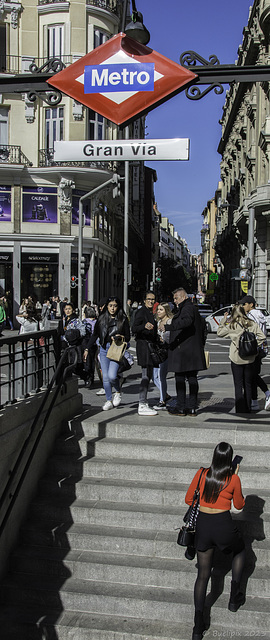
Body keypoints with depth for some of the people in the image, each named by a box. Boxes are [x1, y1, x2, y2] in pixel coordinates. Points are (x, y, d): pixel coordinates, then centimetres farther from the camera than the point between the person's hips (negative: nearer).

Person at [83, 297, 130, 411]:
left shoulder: (123, 319, 1)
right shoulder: (102, 318, 8)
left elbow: (128, 337, 4)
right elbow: (95, 335, 12)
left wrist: (120, 337, -17)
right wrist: (87, 349, 7)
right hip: (104, 349, 3)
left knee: (111, 375, -17)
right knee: (105, 377, 4)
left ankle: (118, 392, 12)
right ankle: (109, 400, 18)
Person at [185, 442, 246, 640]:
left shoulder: (202, 474, -1)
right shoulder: (233, 479, -9)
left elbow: (189, 499, 7)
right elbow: (239, 505, 7)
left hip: (202, 525, 3)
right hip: (224, 525, -2)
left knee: (203, 574, 12)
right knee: (240, 551, 32)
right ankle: (234, 598, 33)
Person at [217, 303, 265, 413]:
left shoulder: (232, 326, -9)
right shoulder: (252, 324, -1)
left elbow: (219, 333, 2)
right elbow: (262, 337, -4)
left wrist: (224, 320, 10)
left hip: (236, 359, -3)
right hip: (250, 358, 3)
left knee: (238, 385, 3)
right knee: (248, 385, 13)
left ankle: (240, 410, 2)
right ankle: (248, 409, 19)